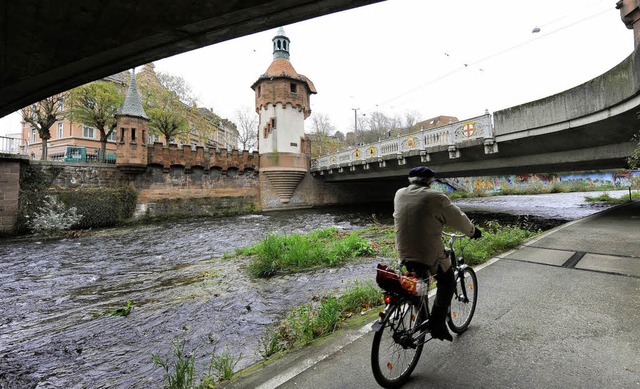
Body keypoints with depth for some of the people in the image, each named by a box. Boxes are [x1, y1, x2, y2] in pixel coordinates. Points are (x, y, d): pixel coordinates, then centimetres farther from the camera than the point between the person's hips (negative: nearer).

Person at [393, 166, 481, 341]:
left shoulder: (399, 194, 4)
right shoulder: (435, 197, -12)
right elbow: (458, 218, -3)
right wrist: (473, 231, 18)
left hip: (404, 255, 6)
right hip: (430, 255, -5)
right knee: (447, 283, 19)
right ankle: (437, 325, 18)